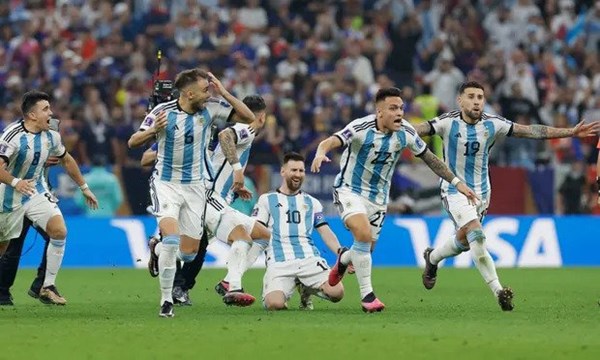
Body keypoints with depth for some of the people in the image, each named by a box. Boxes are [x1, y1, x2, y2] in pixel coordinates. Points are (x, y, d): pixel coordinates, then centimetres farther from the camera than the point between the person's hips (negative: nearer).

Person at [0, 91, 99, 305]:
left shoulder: (51, 136, -1)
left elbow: (66, 160, 18)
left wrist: (84, 187, 23)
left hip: (37, 192, 5)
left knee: (59, 231, -16)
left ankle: (48, 287, -8)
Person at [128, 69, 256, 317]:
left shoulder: (211, 108, -8)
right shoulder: (163, 111, -15)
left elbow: (249, 118, -8)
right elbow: (133, 142, -9)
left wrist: (224, 93, -17)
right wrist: (153, 130, -29)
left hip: (194, 185, 4)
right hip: (165, 183, -3)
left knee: (189, 253, 4)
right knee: (172, 239, -24)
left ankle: (157, 249, 38)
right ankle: (166, 300, -12)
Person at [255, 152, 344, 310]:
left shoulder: (312, 202, 24)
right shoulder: (267, 200, 16)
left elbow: (325, 232, 17)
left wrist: (341, 252, 1)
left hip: (309, 259, 3)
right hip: (279, 262, -3)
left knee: (337, 292, -24)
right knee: (275, 303, -31)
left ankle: (306, 290, 11)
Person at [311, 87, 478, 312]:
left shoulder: (405, 133, -10)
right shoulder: (361, 128, -23)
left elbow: (429, 158, 3)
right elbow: (331, 141, -36)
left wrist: (457, 182, 2)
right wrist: (321, 153, -60)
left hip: (378, 197, 4)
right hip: (349, 190, -4)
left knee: (366, 250, 7)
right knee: (363, 234, -28)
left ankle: (344, 259, 46)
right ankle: (367, 295, -16)